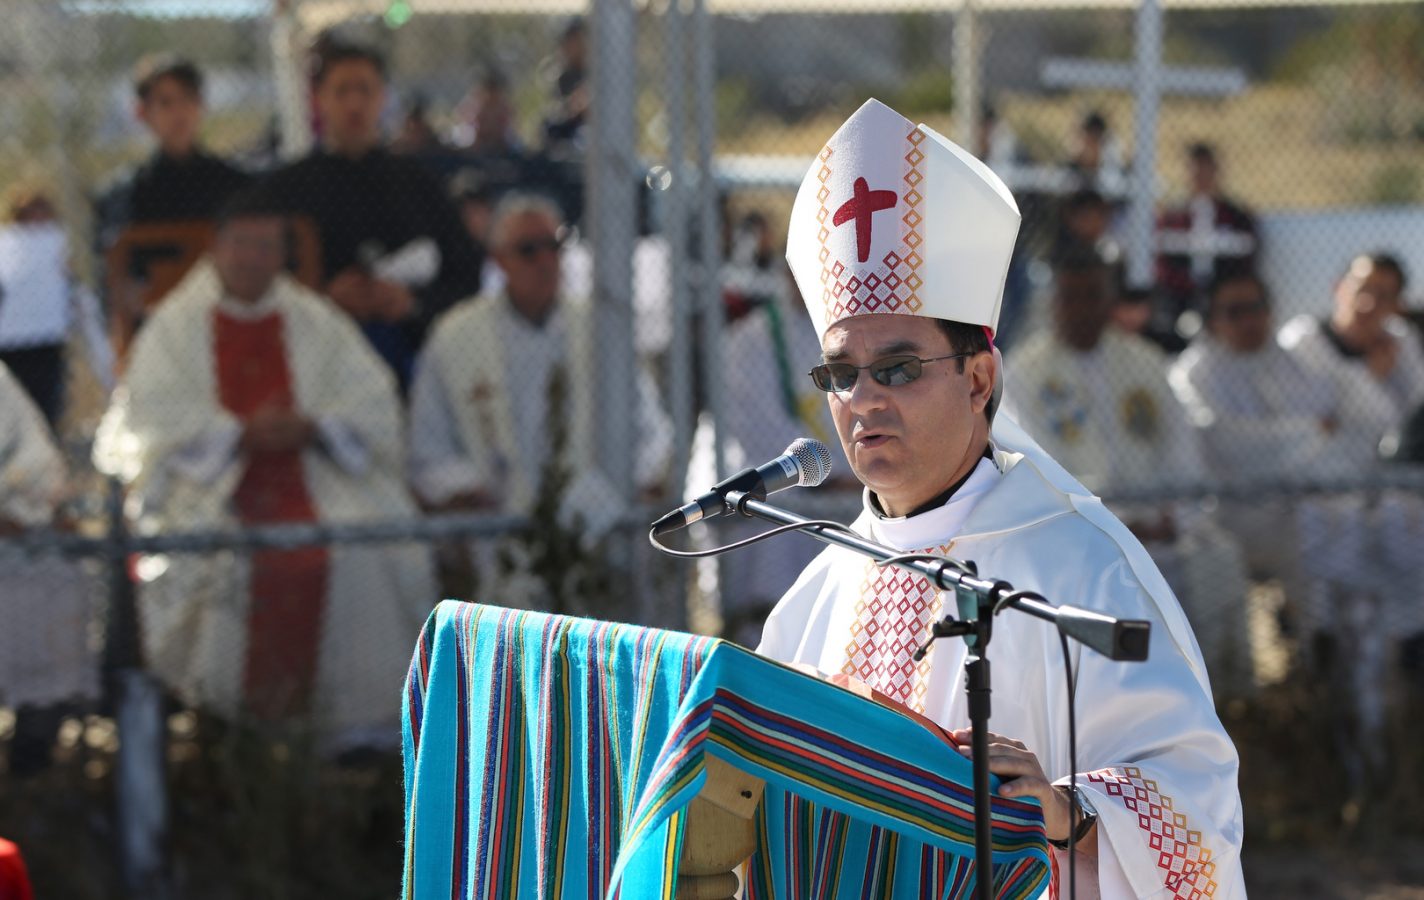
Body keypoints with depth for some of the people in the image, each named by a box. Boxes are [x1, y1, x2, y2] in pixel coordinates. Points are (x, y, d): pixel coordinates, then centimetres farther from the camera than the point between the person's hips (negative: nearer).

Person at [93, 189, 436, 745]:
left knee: (363, 551, -27)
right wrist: (241, 435, -15)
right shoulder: (177, 325, 9)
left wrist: (311, 428, -12)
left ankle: (359, 717, -21)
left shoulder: (315, 321, 16)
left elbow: (374, 405, 7)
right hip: (210, 486, -2)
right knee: (226, 558, -34)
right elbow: (152, 421, -4)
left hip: (311, 482, 2)